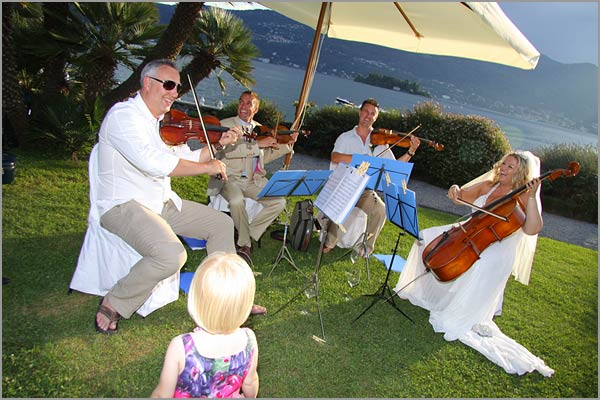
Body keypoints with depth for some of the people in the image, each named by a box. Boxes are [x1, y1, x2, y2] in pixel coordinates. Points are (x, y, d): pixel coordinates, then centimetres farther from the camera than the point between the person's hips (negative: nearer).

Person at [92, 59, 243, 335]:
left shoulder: (163, 121, 12)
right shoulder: (123, 115, -16)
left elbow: (185, 158, 17)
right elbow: (155, 163, -30)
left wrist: (218, 145, 3)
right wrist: (208, 167, -22)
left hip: (163, 203, 9)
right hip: (124, 206, -9)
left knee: (222, 224, 7)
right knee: (172, 255, -33)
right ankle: (113, 304, -6)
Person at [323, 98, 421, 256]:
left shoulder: (380, 142, 10)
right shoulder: (345, 137, 6)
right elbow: (335, 158, -14)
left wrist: (410, 152, -9)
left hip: (365, 191, 2)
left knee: (380, 209, -26)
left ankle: (365, 247, -3)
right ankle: (329, 242, -5)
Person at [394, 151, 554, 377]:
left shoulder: (521, 199, -8)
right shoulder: (488, 185, 9)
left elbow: (532, 229, -24)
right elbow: (462, 196, 14)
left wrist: (532, 197, -31)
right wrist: (456, 190, -10)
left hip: (497, 250, -7)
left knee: (483, 264, -40)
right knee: (427, 238, -4)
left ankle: (458, 322, -24)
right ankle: (420, 290, 13)